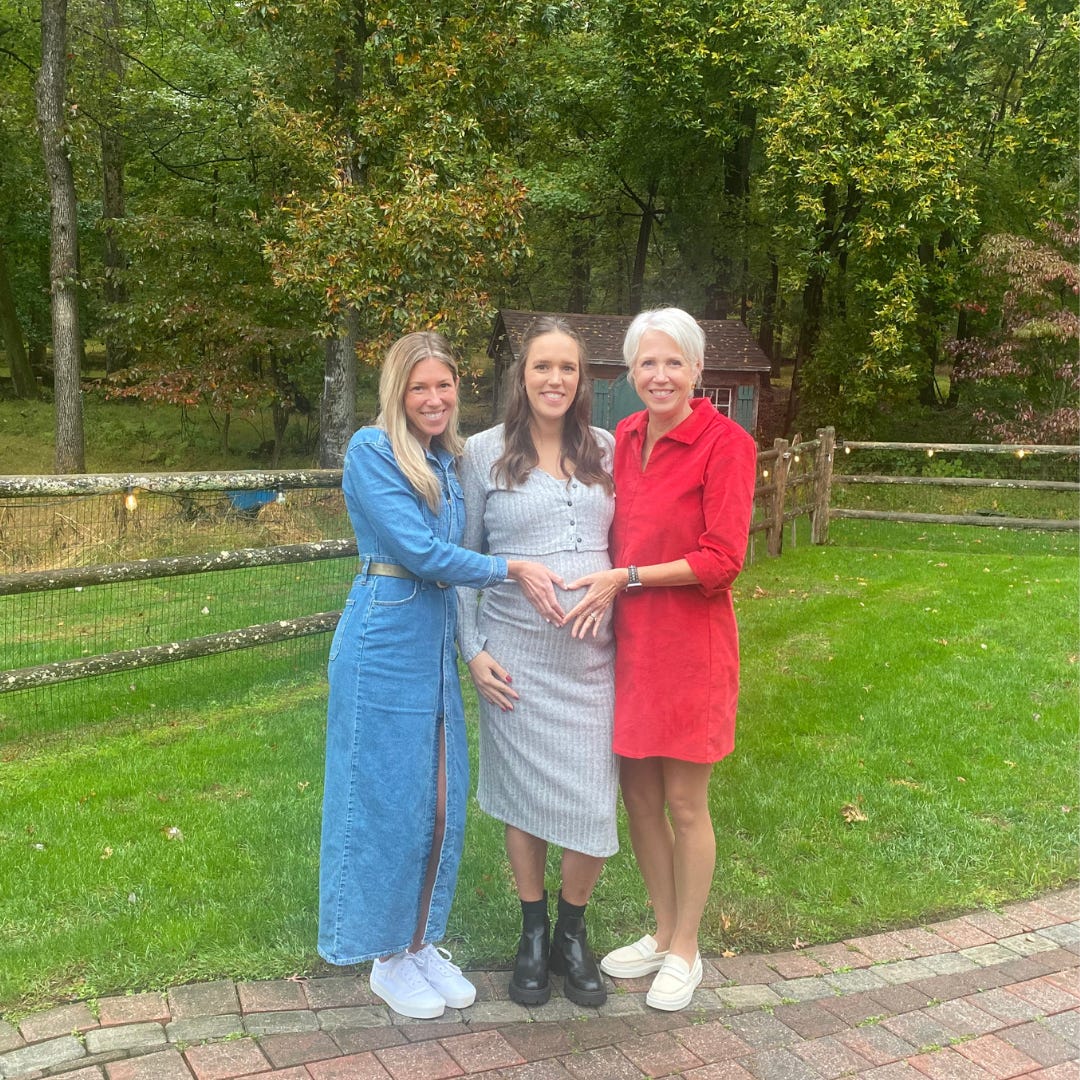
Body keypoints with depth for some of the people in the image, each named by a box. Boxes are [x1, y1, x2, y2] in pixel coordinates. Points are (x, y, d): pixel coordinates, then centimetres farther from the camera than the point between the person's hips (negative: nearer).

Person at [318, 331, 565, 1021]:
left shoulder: (450, 461, 12)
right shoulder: (372, 449, -11)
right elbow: (417, 549, -18)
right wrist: (511, 568, -14)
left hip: (439, 640, 7)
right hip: (385, 638, -7)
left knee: (443, 799, 12)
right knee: (388, 798, 4)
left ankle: (422, 941, 29)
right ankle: (386, 957, 22)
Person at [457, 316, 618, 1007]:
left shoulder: (606, 450, 8)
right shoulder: (484, 452, 1)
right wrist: (473, 649, -3)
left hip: (594, 655, 2)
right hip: (517, 656, -2)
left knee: (593, 804, 2)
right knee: (526, 796, 8)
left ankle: (573, 935, 26)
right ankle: (534, 935, 30)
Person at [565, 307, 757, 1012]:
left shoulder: (725, 443, -13)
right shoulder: (624, 438, 6)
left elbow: (722, 560, -16)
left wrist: (626, 577, -16)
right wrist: (603, 591, -3)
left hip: (690, 642, -6)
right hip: (629, 637, 6)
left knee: (684, 803, 6)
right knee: (637, 792, 14)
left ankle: (685, 952, 27)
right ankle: (663, 932, 35)